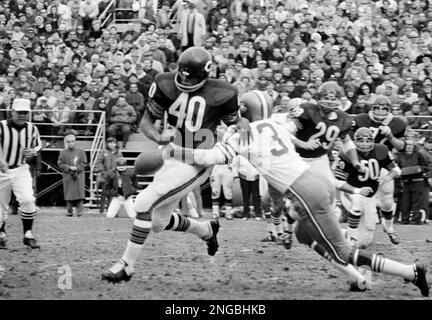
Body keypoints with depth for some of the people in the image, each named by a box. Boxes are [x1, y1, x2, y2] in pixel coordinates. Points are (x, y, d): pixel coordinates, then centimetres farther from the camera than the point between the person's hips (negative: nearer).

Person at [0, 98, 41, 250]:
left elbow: (38, 145, 18)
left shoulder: (32, 129, 2)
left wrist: (33, 152, -5)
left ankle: (28, 235, -6)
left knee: (28, 200, -17)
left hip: (21, 170, 2)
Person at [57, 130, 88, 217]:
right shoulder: (63, 152, 6)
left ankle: (79, 210, -6)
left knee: (80, 193, -7)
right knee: (69, 194, -1)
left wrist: (77, 168, -11)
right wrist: (69, 168, -11)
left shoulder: (81, 151, 7)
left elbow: (84, 163, 4)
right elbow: (60, 163, 2)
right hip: (68, 176, 0)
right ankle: (69, 211, 4)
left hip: (79, 176, 0)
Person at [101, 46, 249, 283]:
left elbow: (235, 120, 8)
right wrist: (158, 136, -20)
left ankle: (127, 265, -9)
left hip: (198, 164, -6)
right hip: (172, 157, 6)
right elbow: (146, 121, -1)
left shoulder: (219, 94, -13)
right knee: (158, 223, 17)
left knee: (145, 202, -20)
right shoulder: (166, 85, -7)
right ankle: (207, 230, 46)